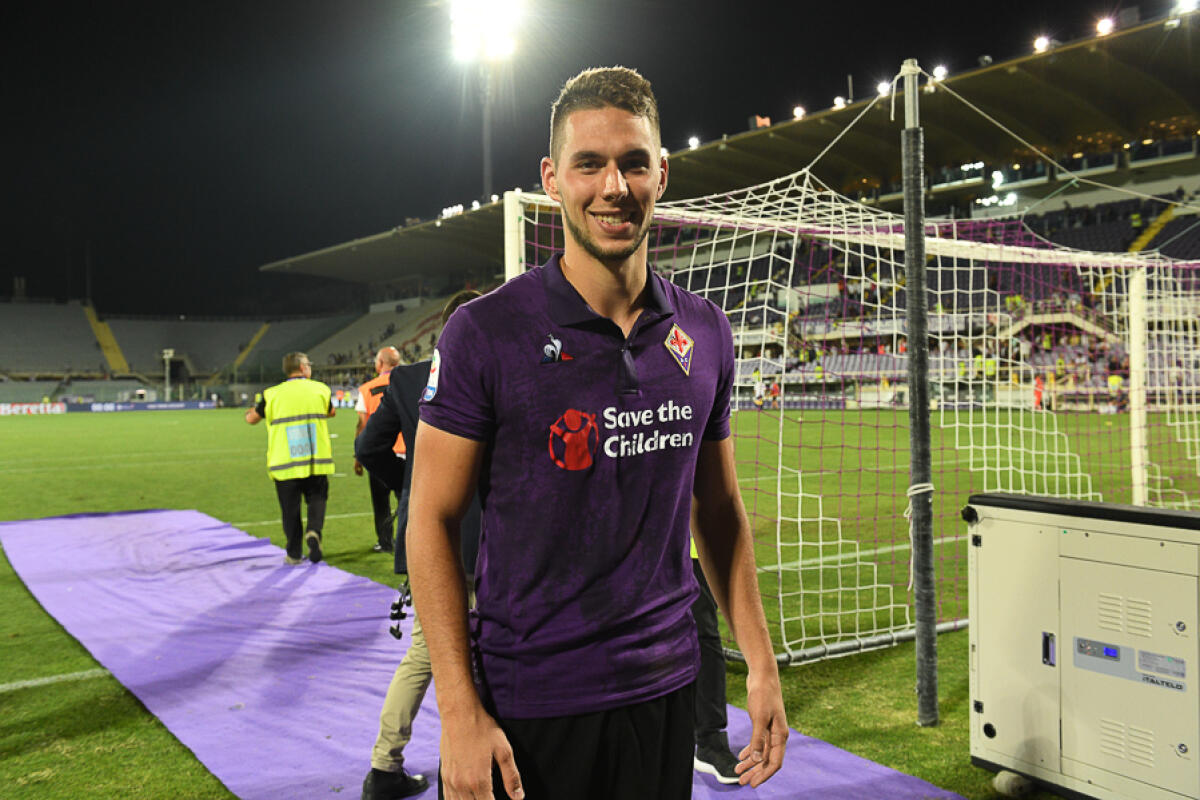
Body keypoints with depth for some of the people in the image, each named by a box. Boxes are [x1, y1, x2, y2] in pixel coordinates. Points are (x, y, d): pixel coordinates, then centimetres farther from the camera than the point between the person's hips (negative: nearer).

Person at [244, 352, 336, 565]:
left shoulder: (272, 395, 0)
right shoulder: (319, 389, 2)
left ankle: (294, 553, 13)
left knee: (290, 508, 9)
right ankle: (314, 531, -15)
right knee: (316, 499, 13)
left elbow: (252, 419, 13)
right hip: (317, 463, 0)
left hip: (285, 465, 0)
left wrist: (250, 412, 36)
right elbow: (331, 412, 21)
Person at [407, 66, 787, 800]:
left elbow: (719, 507, 10)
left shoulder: (706, 333, 2)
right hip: (524, 706, -4)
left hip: (666, 689, 4)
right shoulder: (485, 332, -11)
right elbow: (433, 520, -10)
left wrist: (761, 664, 6)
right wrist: (460, 712, -14)